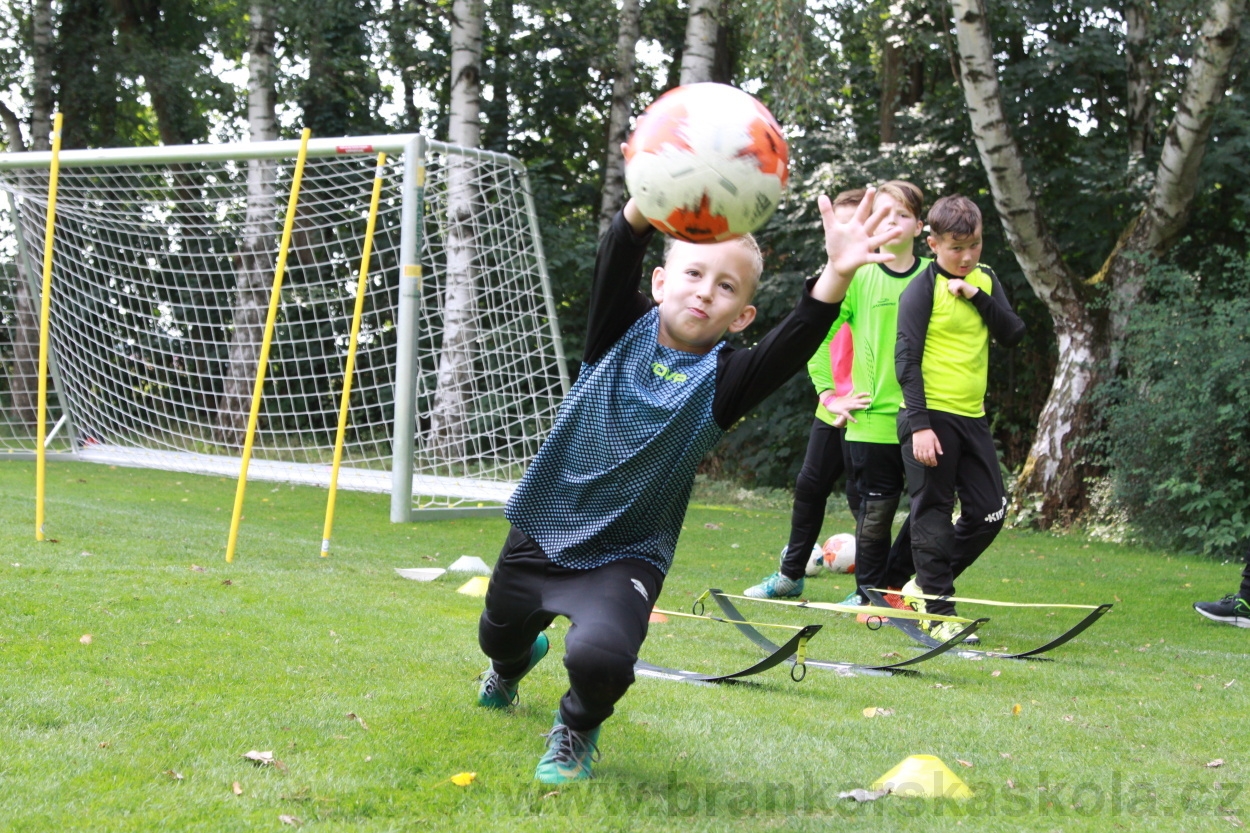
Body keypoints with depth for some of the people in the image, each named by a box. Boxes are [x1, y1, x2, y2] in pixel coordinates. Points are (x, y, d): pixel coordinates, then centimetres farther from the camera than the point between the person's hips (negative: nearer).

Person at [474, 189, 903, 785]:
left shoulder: (720, 382, -15)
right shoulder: (622, 332, -11)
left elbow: (792, 346, -33)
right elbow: (617, 265, -31)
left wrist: (836, 276, -51)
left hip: (625, 555, -2)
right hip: (544, 531, 3)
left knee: (600, 654, -30)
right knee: (498, 634, 27)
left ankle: (577, 729, 5)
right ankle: (516, 661, 67)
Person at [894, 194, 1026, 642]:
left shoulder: (984, 280, 12)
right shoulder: (922, 289, -7)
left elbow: (1013, 334, 4)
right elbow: (907, 358, -11)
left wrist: (978, 297, -11)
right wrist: (919, 424, -18)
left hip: (972, 417, 7)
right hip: (931, 416, -7)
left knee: (989, 512, 6)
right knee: (933, 512, -4)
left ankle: (925, 586, 20)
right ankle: (937, 611, 0)